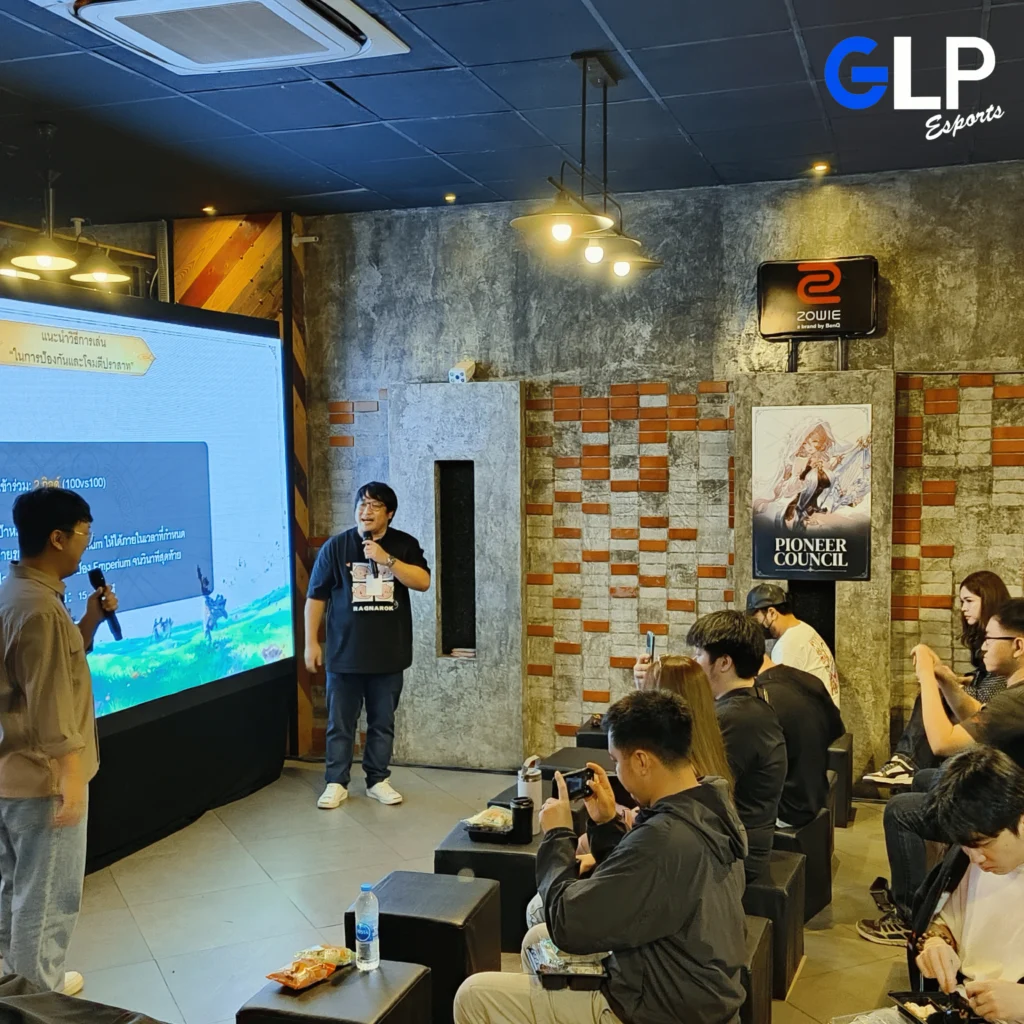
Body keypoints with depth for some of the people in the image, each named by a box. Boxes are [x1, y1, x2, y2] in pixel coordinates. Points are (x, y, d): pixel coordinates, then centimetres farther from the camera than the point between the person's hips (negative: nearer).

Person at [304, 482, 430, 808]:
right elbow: (316, 596, 0)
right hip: (345, 654, -1)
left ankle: (378, 780, 25)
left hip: (389, 654, 1)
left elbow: (423, 582, -13)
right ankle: (336, 783, 18)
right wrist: (311, 642, -3)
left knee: (383, 723, 12)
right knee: (340, 723, 6)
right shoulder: (336, 547, -3)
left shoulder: (404, 545, 1)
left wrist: (386, 559, -22)